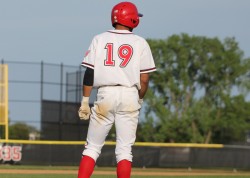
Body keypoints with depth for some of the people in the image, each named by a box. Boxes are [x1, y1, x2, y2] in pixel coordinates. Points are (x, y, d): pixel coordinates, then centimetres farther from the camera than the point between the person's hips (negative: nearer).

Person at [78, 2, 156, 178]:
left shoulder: (99, 39, 6)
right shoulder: (140, 43, 3)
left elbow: (89, 72, 0)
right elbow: (144, 79, 0)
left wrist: (85, 101, 2)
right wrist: (140, 100, 16)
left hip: (105, 95, 1)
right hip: (129, 94, -1)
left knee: (92, 147, 5)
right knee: (124, 150, 2)